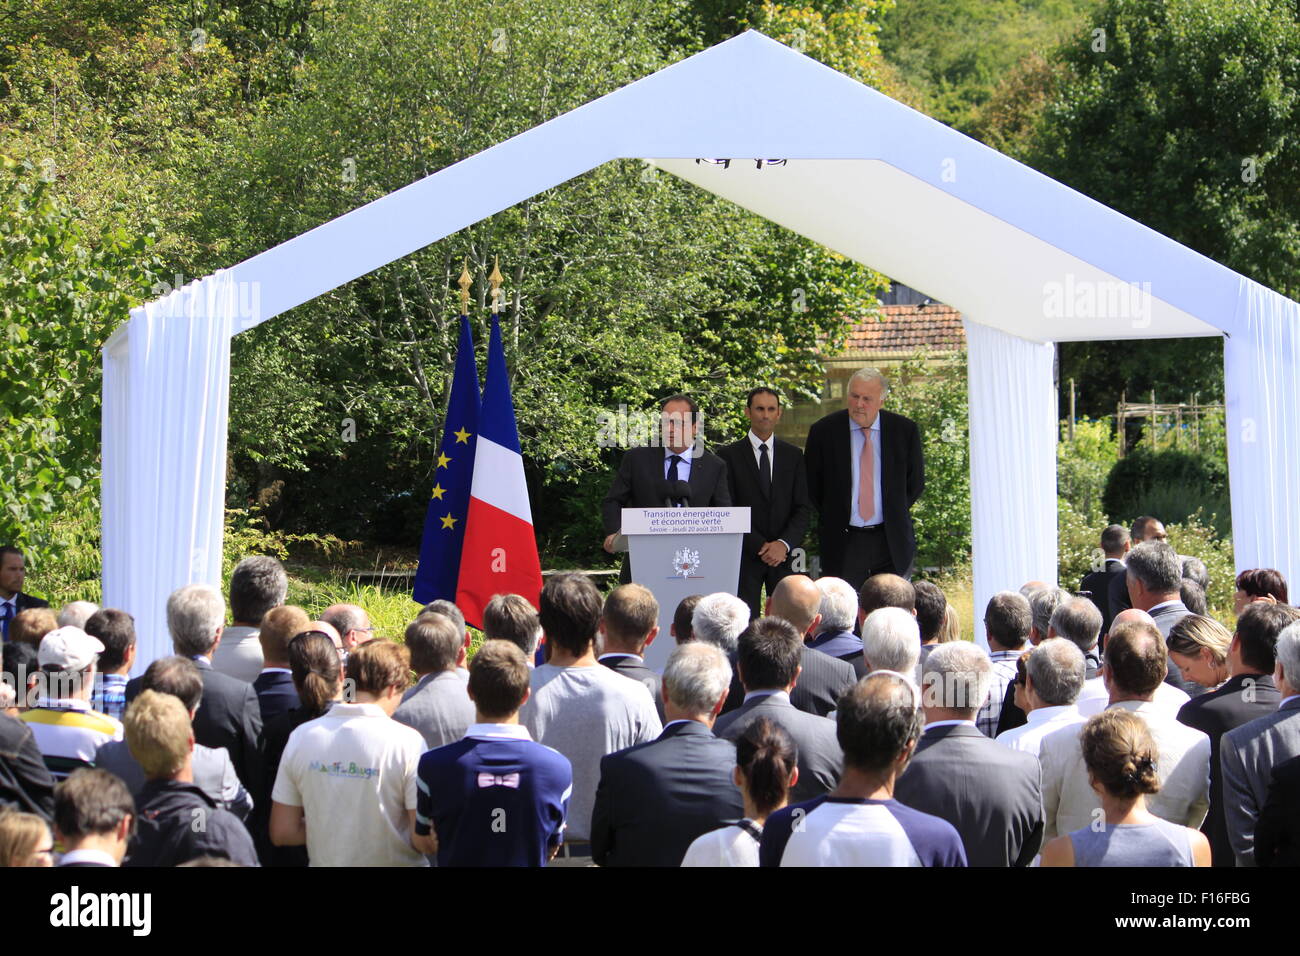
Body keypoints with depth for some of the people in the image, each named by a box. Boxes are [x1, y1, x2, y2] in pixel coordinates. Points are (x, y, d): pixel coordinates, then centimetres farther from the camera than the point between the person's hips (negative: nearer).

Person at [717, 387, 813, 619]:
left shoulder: (793, 455, 13)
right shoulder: (729, 456, 4)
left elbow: (804, 507, 7)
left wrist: (784, 544, -9)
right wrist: (760, 546, -10)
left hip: (783, 556, 2)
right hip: (745, 556, -2)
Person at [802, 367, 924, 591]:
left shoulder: (904, 430, 1)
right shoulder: (823, 431, -2)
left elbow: (916, 482, 12)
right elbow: (811, 485, 7)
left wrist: (895, 518, 7)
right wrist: (830, 521, 6)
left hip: (892, 543, 1)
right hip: (843, 543, -1)